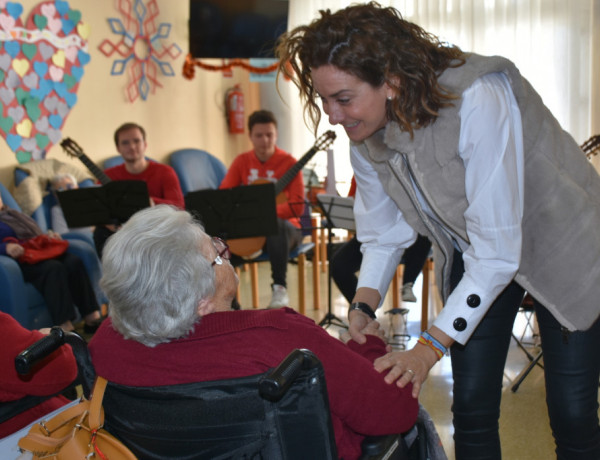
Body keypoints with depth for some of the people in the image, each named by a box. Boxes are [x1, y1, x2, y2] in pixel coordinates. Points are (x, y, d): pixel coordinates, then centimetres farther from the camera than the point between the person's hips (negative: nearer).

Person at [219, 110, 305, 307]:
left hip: (284, 226, -3)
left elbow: (297, 206, -16)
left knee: (276, 225, -39)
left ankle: (280, 288, -28)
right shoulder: (242, 161, 5)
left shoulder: (288, 162, -7)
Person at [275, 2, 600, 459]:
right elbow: (384, 233, -2)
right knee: (472, 409, 4)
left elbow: (496, 253, -34)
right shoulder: (367, 135, -14)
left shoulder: (478, 102, -36)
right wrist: (362, 308, -17)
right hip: (475, 258, 5)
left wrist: (430, 346, -34)